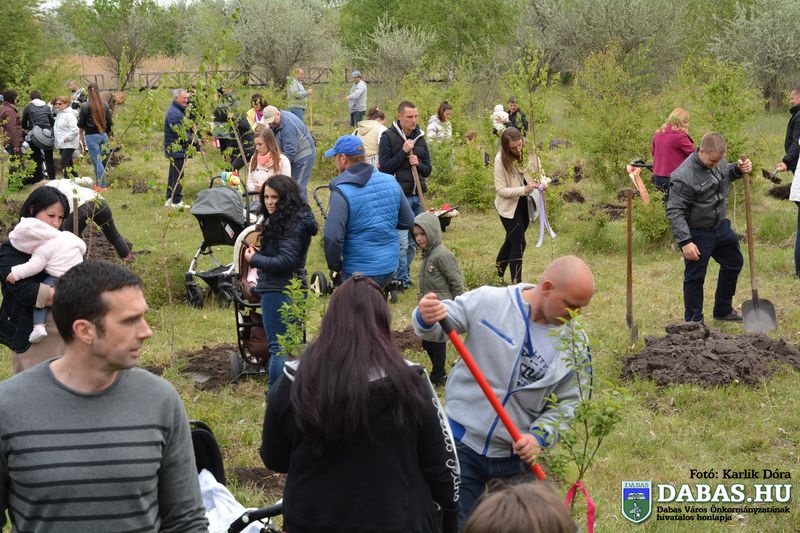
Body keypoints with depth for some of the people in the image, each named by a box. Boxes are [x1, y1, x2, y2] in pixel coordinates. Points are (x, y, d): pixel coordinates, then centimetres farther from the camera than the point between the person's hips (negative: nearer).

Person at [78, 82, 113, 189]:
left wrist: (80, 123, 15)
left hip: (92, 136, -4)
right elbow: (109, 122, 6)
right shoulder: (104, 105, -1)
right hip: (103, 135, 4)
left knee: (96, 160, -1)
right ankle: (98, 183, 23)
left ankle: (103, 185, -4)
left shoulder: (85, 106, -12)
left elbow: (81, 124, -8)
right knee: (97, 159, 17)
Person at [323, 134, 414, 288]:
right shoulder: (391, 182, 1)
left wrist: (335, 265, -5)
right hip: (390, 265, 6)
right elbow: (408, 222, 8)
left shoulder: (342, 192, -18)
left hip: (360, 271, -6)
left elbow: (333, 237, -22)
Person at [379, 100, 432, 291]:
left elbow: (428, 170, 14)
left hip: (417, 196, 6)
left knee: (413, 242, 11)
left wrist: (418, 164, -7)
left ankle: (403, 276, 22)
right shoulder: (388, 137, -5)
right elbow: (384, 167, -10)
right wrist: (403, 152, -16)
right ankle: (402, 280, -2)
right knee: (401, 241, -10)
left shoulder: (420, 137, 12)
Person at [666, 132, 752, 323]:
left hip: (720, 227, 9)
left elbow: (727, 173, 21)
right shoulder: (683, 177, -28)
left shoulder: (717, 161, -4)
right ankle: (694, 321, 17)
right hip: (698, 234, -9)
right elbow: (674, 212, -26)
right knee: (695, 278, 2)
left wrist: (738, 168, -3)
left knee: (733, 263, 21)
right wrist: (685, 242, -29)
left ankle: (723, 310, 38)